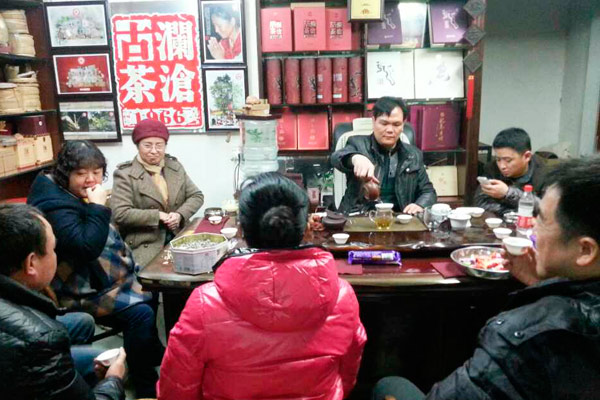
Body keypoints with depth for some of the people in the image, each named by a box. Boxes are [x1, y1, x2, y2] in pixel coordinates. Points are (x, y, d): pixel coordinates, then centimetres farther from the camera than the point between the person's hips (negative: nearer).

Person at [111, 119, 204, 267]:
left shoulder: (175, 166, 12)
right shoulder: (125, 174, -3)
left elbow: (196, 196, 10)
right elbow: (120, 213, -11)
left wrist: (180, 214, -8)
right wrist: (158, 215, -14)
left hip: (179, 237, 5)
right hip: (145, 244, -4)